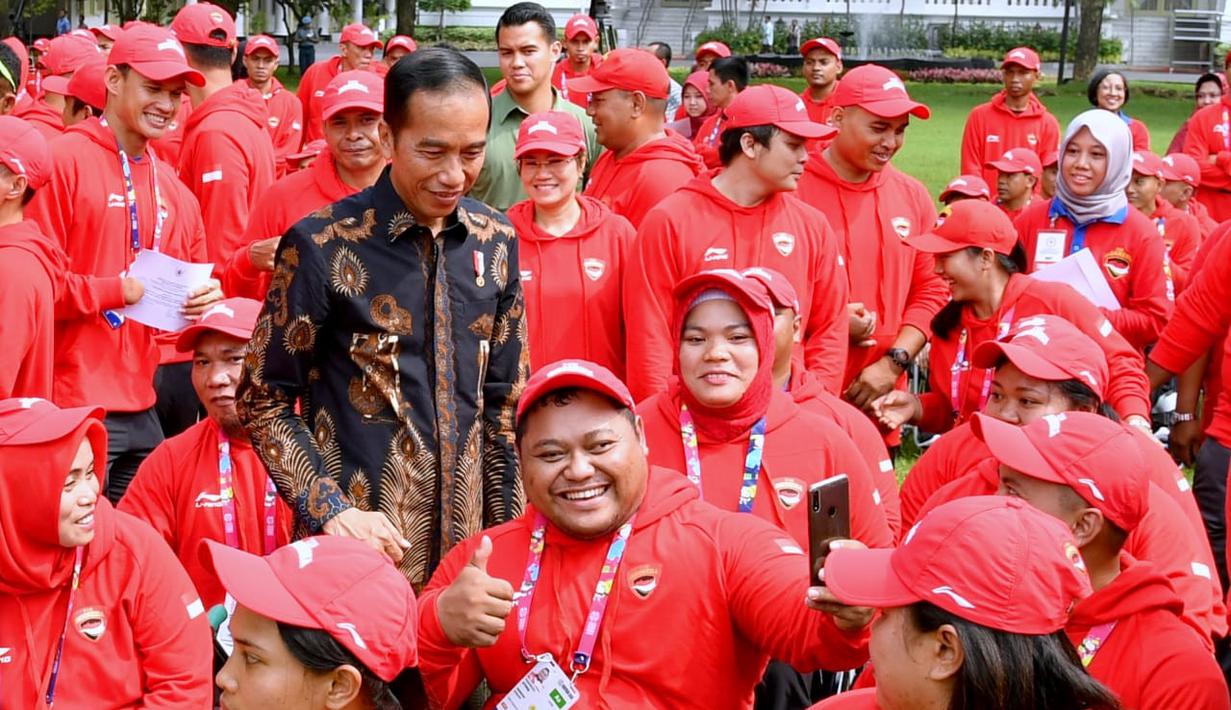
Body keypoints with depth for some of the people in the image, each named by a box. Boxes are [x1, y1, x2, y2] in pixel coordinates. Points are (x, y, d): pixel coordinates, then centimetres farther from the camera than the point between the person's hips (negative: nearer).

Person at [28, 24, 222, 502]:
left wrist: (203, 299, -1)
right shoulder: (62, 161, -8)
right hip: (73, 408, -7)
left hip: (143, 409, 7)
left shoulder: (174, 188, 14)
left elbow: (193, 280, 21)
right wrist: (116, 290, -17)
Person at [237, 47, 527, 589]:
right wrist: (330, 512, -15)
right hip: (361, 541, -4)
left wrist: (508, 528, 6)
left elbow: (505, 397, 10)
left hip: (467, 540, 4)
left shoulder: (495, 241, 2)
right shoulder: (322, 245, -11)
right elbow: (265, 401, -5)